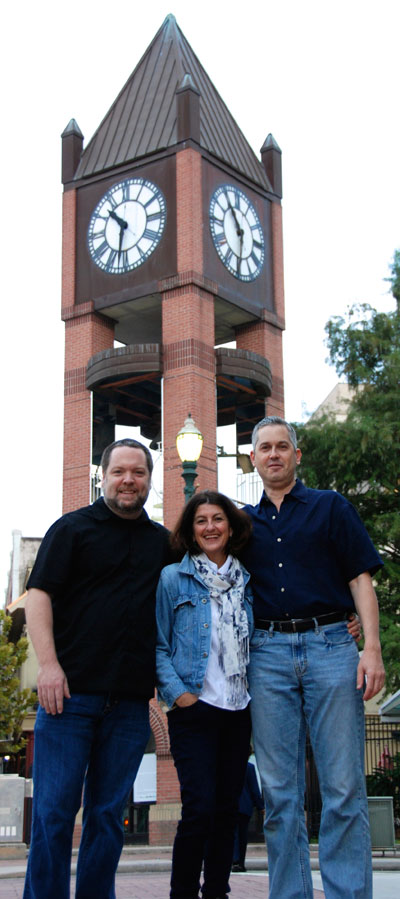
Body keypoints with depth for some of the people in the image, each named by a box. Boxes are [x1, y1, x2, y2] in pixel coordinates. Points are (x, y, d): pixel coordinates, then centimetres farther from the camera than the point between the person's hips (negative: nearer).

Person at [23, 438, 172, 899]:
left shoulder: (162, 541, 16)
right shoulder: (71, 528, 4)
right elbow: (38, 595, -3)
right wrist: (49, 664, -14)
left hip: (130, 701, 4)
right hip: (70, 690, -3)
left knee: (108, 814, 7)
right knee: (54, 809, -4)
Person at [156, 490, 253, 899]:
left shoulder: (247, 582, 12)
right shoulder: (173, 578, 2)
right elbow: (159, 645, 0)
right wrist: (177, 693, -11)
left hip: (239, 711, 4)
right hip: (195, 709, -4)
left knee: (227, 810, 7)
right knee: (200, 808, -12)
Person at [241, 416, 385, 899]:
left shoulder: (330, 507, 10)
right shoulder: (246, 521, 17)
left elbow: (361, 579, 3)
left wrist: (372, 649, -7)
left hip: (330, 645, -2)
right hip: (267, 653, 2)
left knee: (343, 788, -4)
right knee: (279, 791, 3)